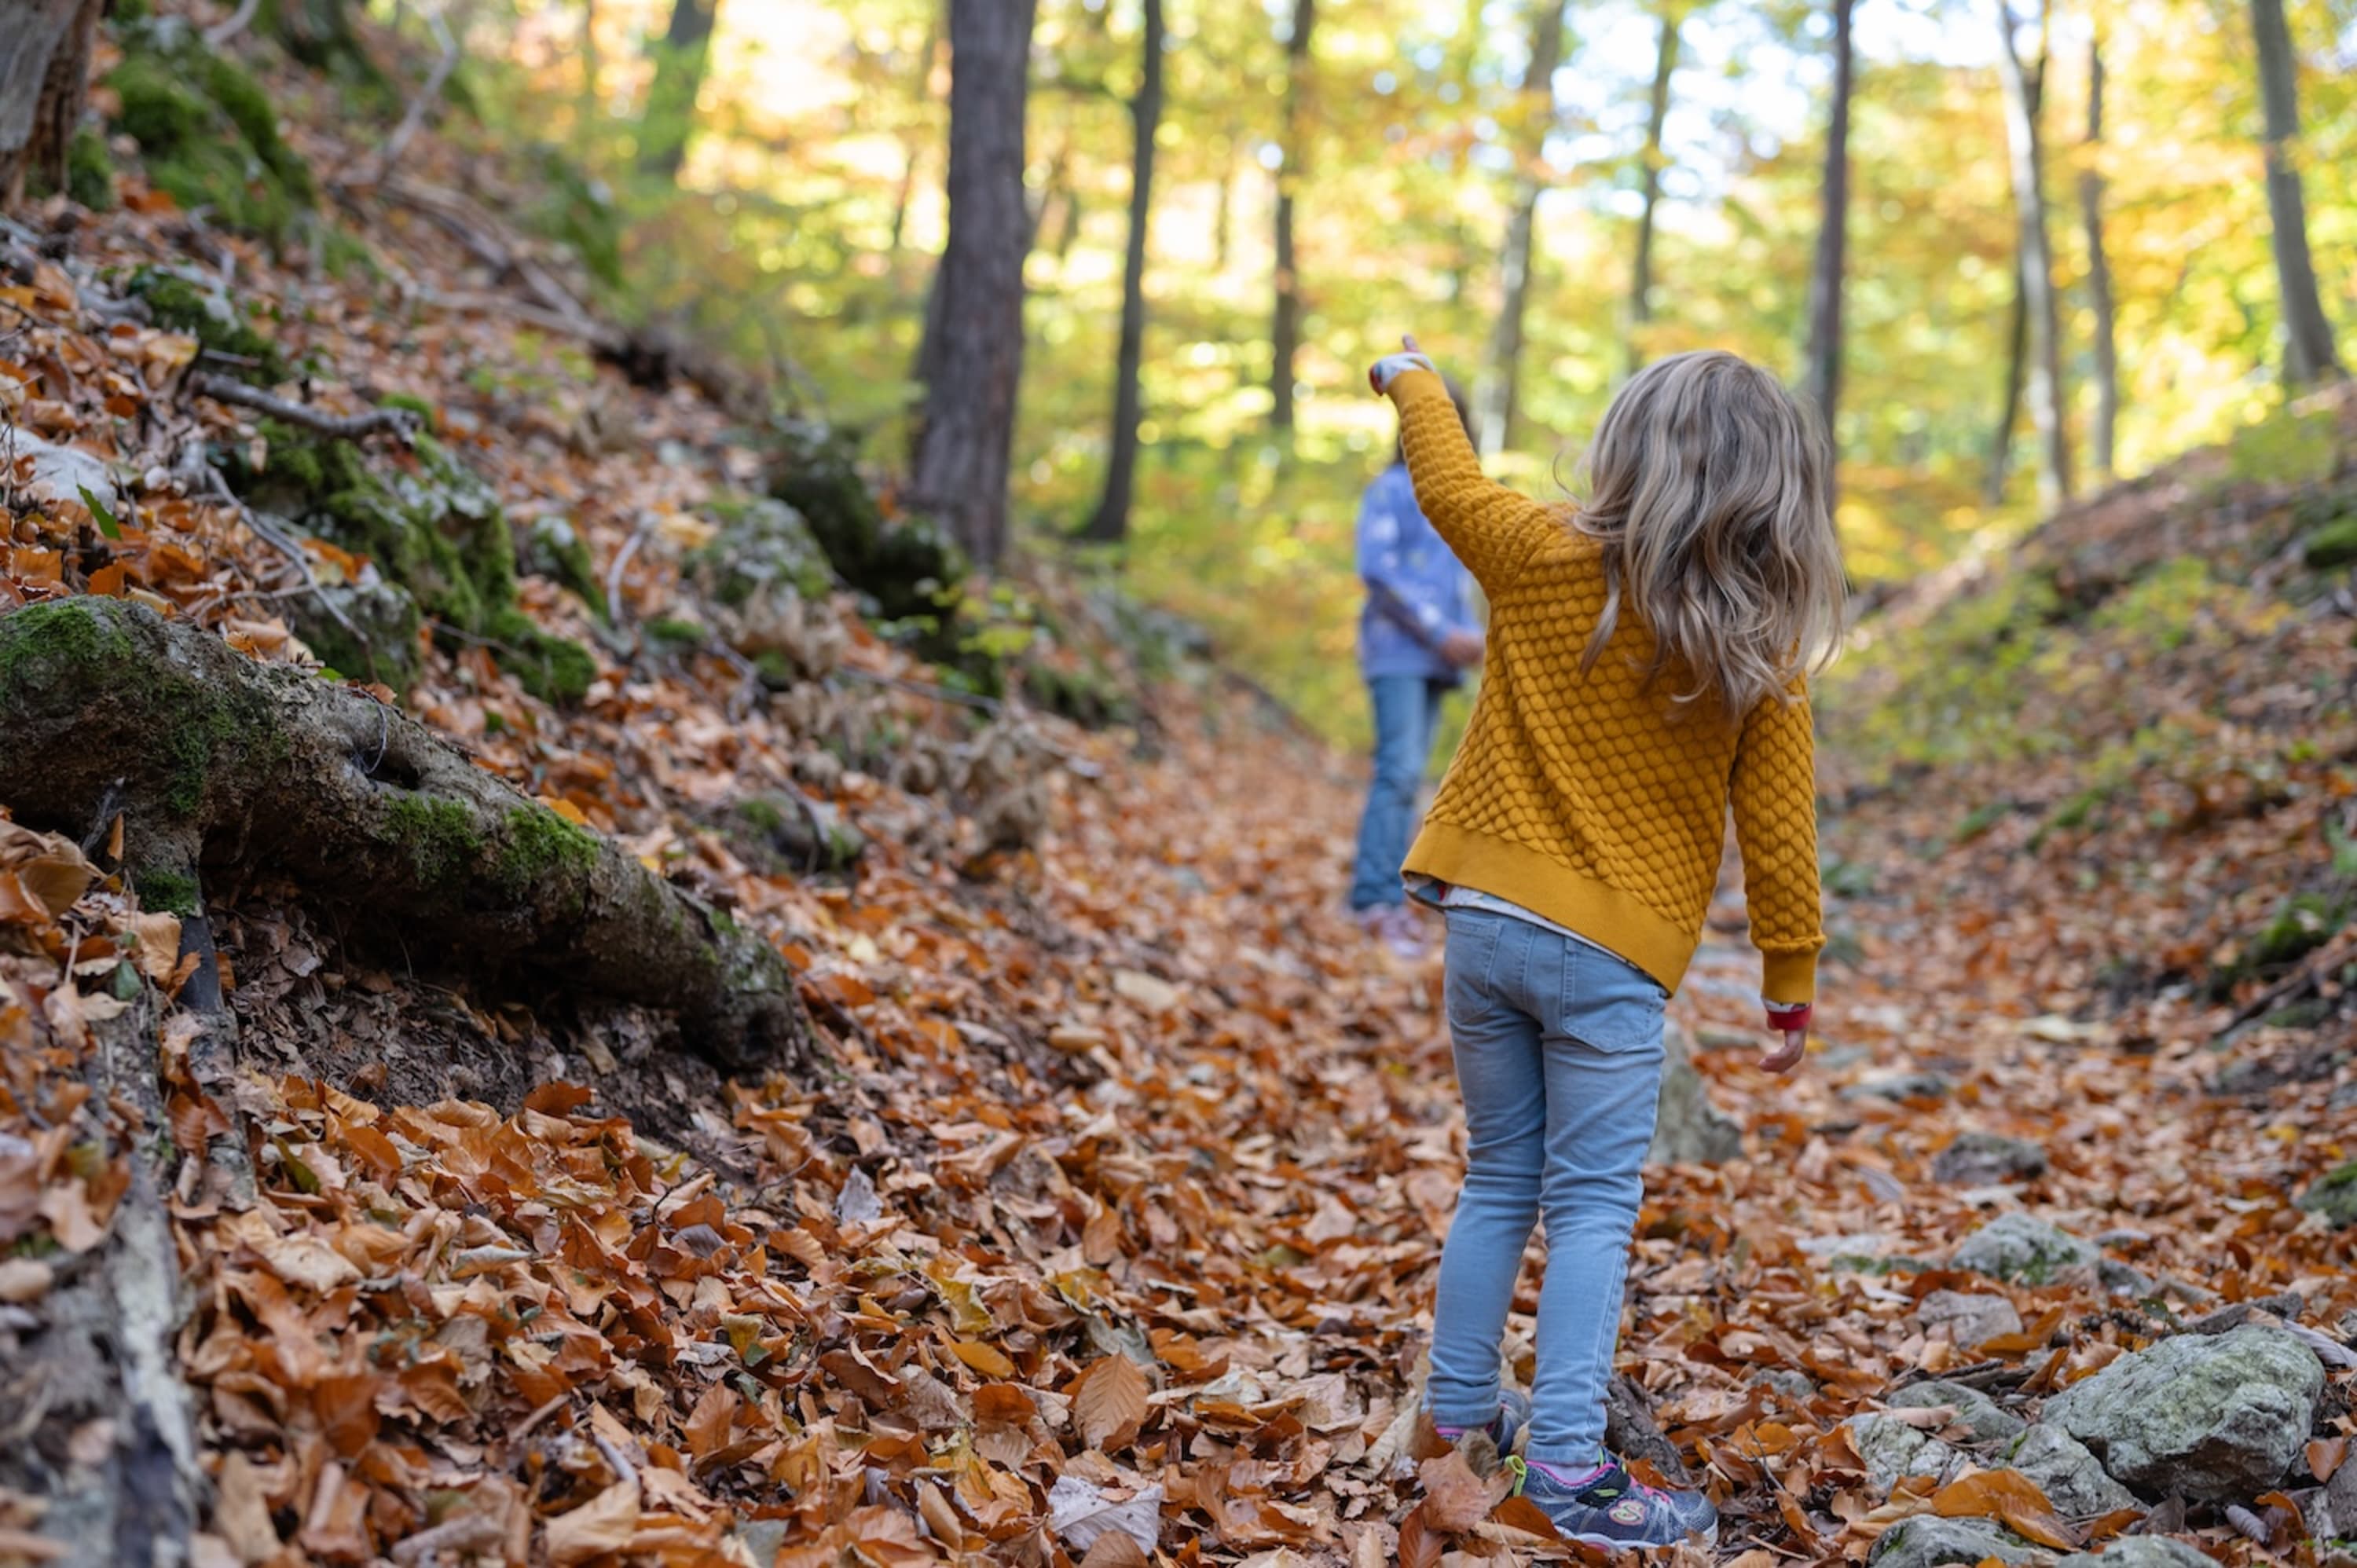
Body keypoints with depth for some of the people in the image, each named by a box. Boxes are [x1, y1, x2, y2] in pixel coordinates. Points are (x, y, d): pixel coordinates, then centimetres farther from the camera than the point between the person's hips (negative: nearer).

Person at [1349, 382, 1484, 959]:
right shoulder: (1391, 490, -2)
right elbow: (1378, 569, -11)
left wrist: (1470, 635, 3)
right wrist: (1441, 633, -13)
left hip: (1436, 658, 6)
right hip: (1397, 652, -6)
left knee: (1408, 776, 4)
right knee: (1399, 769, -16)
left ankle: (1382, 894, 5)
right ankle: (1377, 897, -17)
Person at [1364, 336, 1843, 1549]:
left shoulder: (1542, 564, -2)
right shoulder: (1759, 654, -6)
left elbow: (1447, 482, 17)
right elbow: (1777, 834, -4)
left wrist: (1415, 384, 37)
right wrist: (1792, 986, 6)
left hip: (1485, 925, 3)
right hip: (1612, 957, -3)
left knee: (1497, 1183, 17)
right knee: (1593, 1207, 1)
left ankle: (1460, 1413, 26)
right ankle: (1566, 1458, -4)